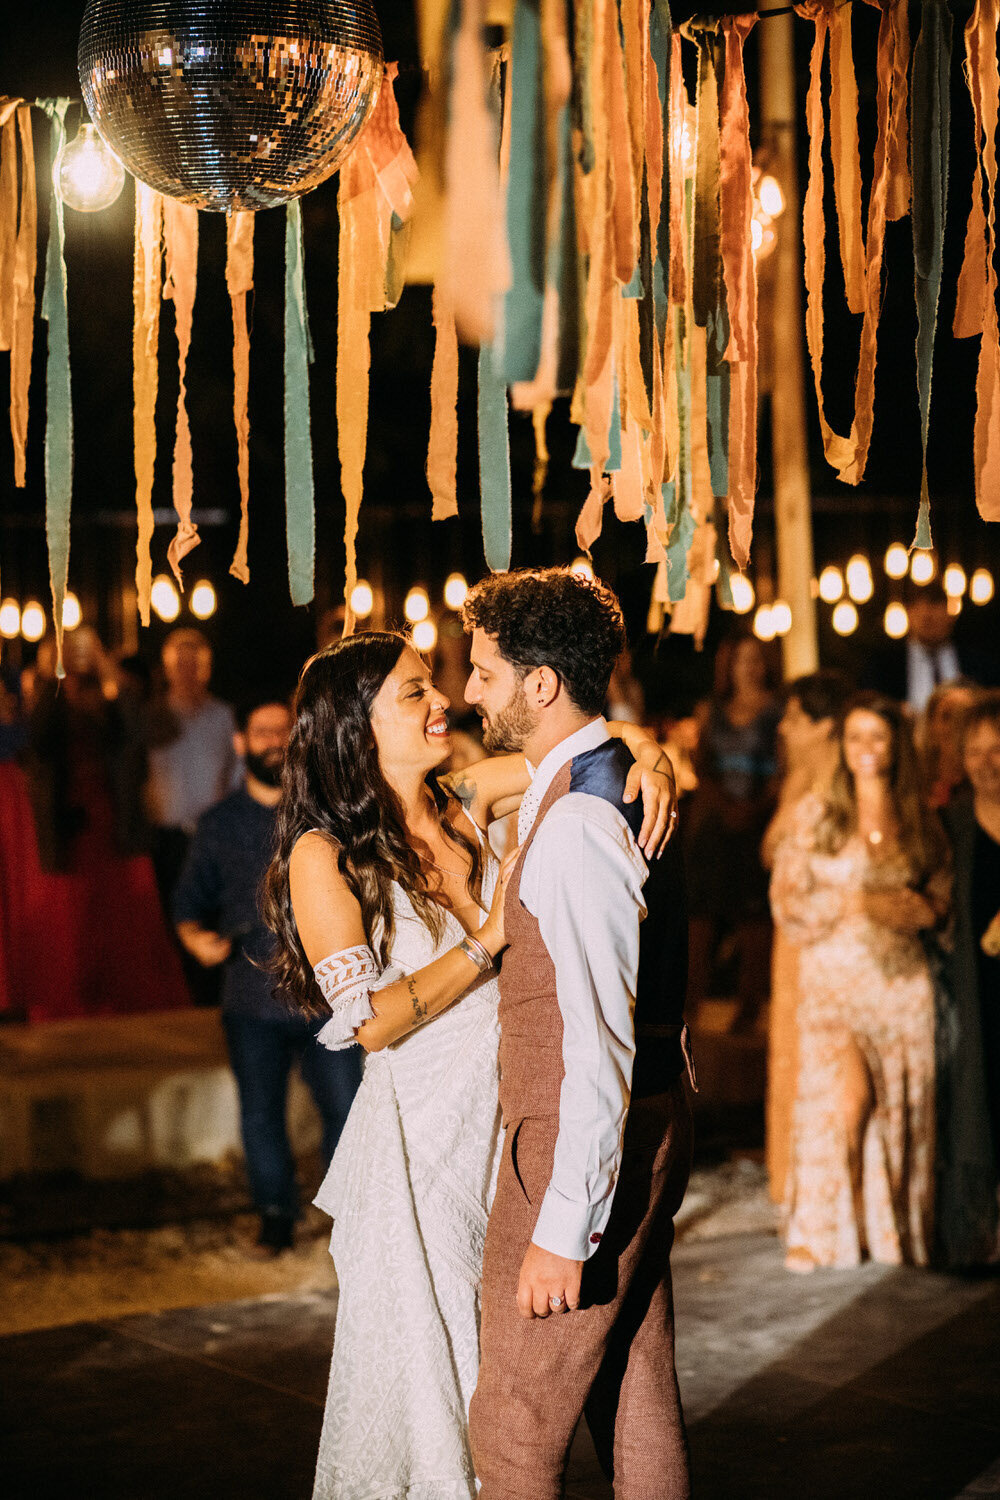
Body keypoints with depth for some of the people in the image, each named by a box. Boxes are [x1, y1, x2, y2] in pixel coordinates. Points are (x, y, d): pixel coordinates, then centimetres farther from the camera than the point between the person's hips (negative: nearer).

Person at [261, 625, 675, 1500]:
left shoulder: (468, 805, 2)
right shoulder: (323, 855, -11)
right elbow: (371, 1020, -16)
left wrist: (645, 752, -12)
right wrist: (489, 939, -17)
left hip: (507, 1128, 5)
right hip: (420, 1145, -5)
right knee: (424, 1384, 5)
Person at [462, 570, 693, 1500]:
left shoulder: (575, 822, -21)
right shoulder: (622, 786, 11)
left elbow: (598, 1045, -25)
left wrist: (564, 1227, -24)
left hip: (583, 1147, -10)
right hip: (644, 1133, 10)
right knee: (637, 1410, 16)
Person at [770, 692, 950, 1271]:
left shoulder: (922, 824, 9)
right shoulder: (817, 816, 3)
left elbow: (941, 903, 15)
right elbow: (786, 901, 0)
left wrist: (919, 911, -8)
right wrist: (857, 903, -13)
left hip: (904, 984, 2)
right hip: (836, 979, -2)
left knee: (901, 1111, 2)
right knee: (848, 1099, -15)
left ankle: (893, 1235, 14)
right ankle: (821, 1232, 0)